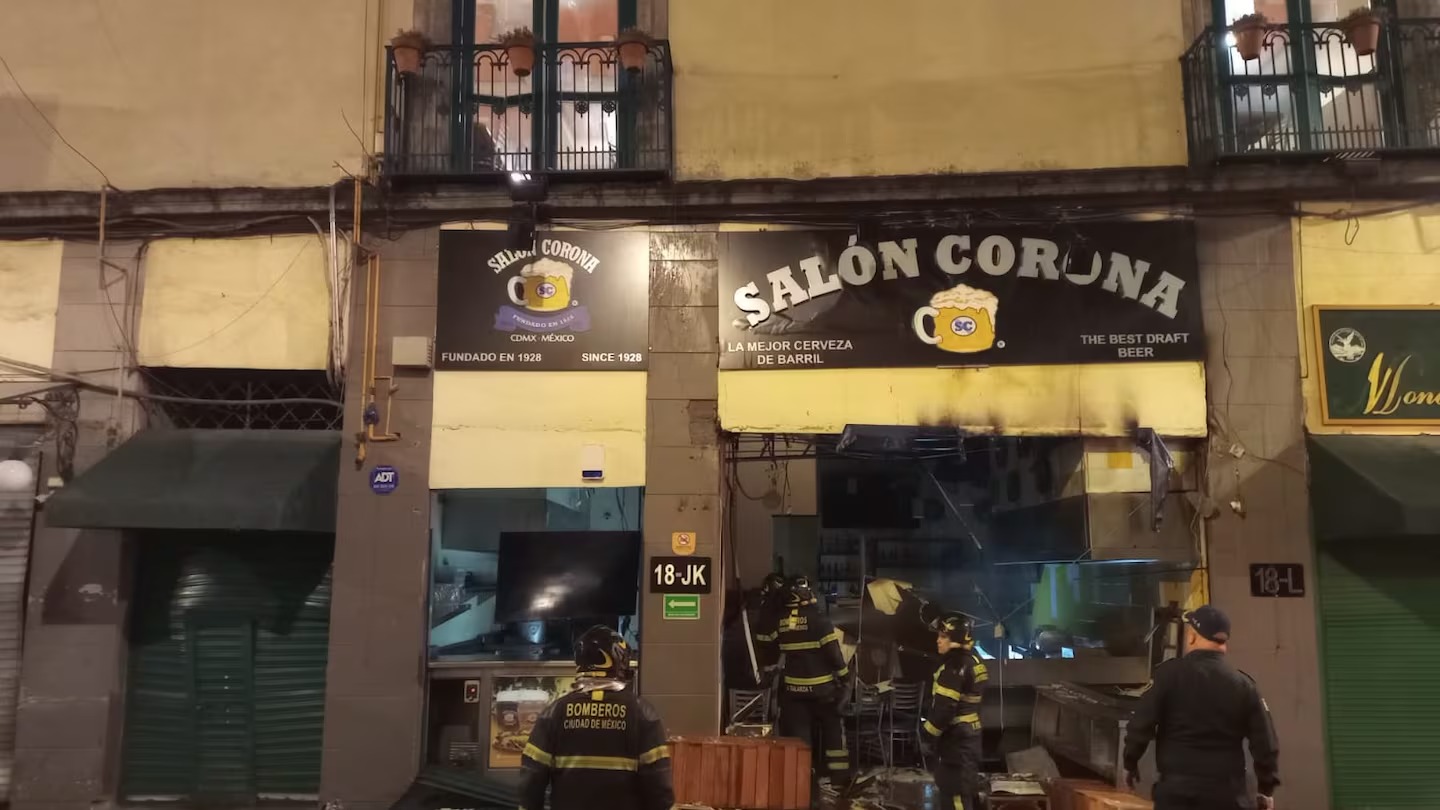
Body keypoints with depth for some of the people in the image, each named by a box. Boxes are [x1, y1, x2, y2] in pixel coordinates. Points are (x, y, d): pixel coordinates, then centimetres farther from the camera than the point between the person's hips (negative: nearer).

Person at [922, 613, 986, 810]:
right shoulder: (974, 661, 9)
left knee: (955, 792, -4)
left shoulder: (955, 667, -20)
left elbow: (945, 706, -24)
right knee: (968, 788, 20)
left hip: (955, 738, -10)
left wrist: (929, 730, -9)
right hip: (970, 734, 10)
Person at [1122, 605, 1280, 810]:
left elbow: (1141, 724, -8)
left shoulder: (1170, 675, -6)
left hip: (1178, 788, -2)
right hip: (1227, 790, 3)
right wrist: (1267, 788, 16)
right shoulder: (1243, 685, 2)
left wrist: (1130, 762, 8)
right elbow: (1265, 742, 3)